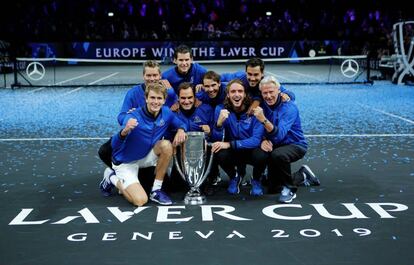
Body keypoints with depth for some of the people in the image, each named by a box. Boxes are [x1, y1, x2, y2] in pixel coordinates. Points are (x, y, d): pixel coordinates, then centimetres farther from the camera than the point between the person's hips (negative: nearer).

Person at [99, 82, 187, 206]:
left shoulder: (166, 113, -11)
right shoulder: (133, 117, -28)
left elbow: (181, 124, 7)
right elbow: (114, 145, -33)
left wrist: (181, 130, -18)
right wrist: (124, 132, -54)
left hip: (146, 157, 5)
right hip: (126, 162, -5)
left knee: (166, 145, -22)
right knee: (140, 200, -19)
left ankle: (156, 190, -8)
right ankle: (113, 179, 10)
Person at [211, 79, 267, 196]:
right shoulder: (221, 109, -10)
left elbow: (257, 140, -23)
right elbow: (217, 139, -14)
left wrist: (229, 144, -33)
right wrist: (219, 123, -36)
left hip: (252, 150, -1)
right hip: (232, 152, 1)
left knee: (261, 155, -33)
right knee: (220, 154, -30)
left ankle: (256, 180, 3)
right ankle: (234, 177, 5)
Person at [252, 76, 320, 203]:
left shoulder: (289, 108, -25)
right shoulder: (263, 106, -7)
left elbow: (279, 134, -38)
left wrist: (264, 120, -53)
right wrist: (263, 140, -26)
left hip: (295, 145, -6)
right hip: (275, 146, 6)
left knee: (278, 154, -40)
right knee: (272, 188, 9)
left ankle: (290, 188, -14)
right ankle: (302, 176, 33)